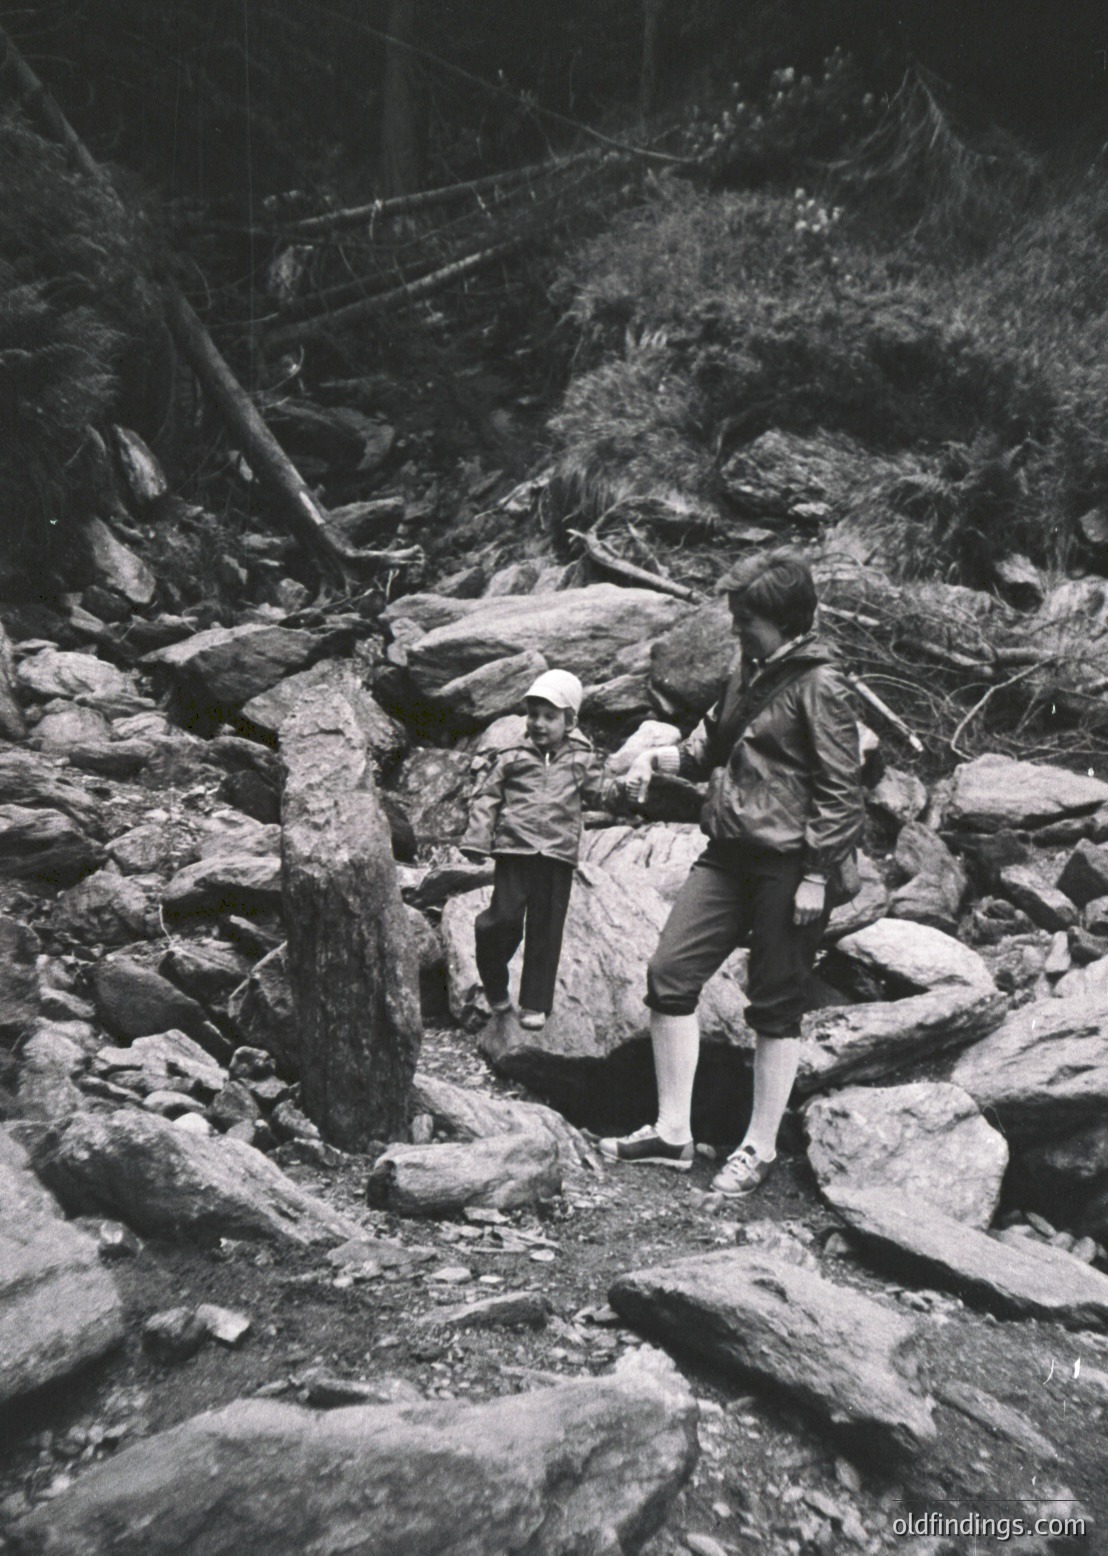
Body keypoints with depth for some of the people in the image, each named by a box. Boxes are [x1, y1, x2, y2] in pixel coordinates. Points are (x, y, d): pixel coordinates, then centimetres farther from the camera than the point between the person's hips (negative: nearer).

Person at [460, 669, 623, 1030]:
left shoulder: (581, 760, 12)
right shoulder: (512, 758, 8)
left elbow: (601, 793, 9)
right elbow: (486, 797, 7)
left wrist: (622, 789, -13)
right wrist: (477, 839, -3)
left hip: (558, 855, 1)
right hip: (515, 851, -1)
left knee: (546, 930, 5)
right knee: (504, 919, -8)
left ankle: (536, 1003, 16)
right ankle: (495, 987, 19)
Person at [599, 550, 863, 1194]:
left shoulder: (819, 686, -11)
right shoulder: (749, 673, 13)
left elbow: (842, 792, -13)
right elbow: (711, 745, 23)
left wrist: (816, 877, -16)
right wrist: (660, 756, 4)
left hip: (788, 866, -8)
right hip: (729, 853, 8)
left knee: (776, 1006, 4)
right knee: (670, 973, 3)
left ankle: (760, 1149, 21)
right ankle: (673, 1132, 14)